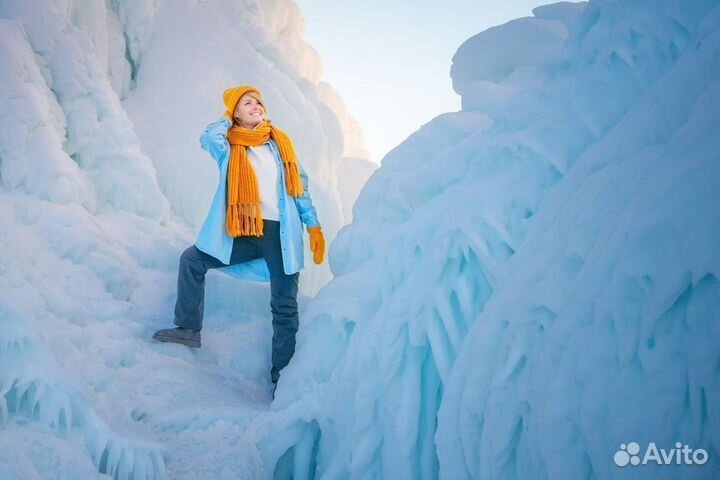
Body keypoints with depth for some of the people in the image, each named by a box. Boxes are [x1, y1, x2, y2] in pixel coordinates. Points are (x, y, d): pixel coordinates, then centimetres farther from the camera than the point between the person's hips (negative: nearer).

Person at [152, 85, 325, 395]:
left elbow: (300, 185, 10)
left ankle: (282, 377, 8)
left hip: (280, 232, -1)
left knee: (284, 306, 0)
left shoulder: (281, 142, 10)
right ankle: (189, 329, 11)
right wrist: (229, 119, 2)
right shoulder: (229, 148, 6)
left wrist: (313, 225, 2)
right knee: (191, 260, -3)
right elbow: (208, 138, -17)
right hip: (244, 233, 1)